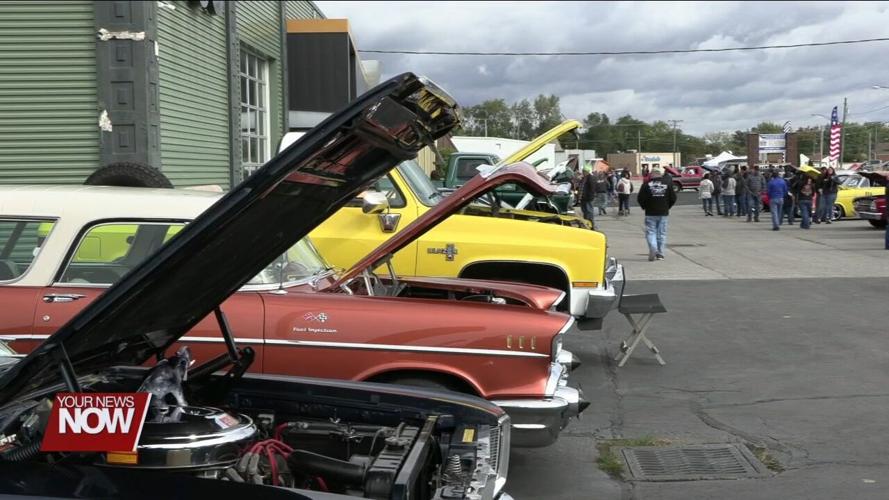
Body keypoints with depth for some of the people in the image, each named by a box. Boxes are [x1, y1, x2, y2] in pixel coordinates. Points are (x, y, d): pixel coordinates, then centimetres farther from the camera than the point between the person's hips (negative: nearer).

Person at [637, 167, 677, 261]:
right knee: (661, 233, 10)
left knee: (650, 232, 2)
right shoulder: (667, 184, 2)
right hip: (663, 213, 2)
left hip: (650, 213, -2)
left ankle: (653, 249, -22)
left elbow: (640, 198, -8)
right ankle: (660, 254, 11)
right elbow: (673, 198, 4)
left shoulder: (647, 185, -5)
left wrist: (645, 207, 10)